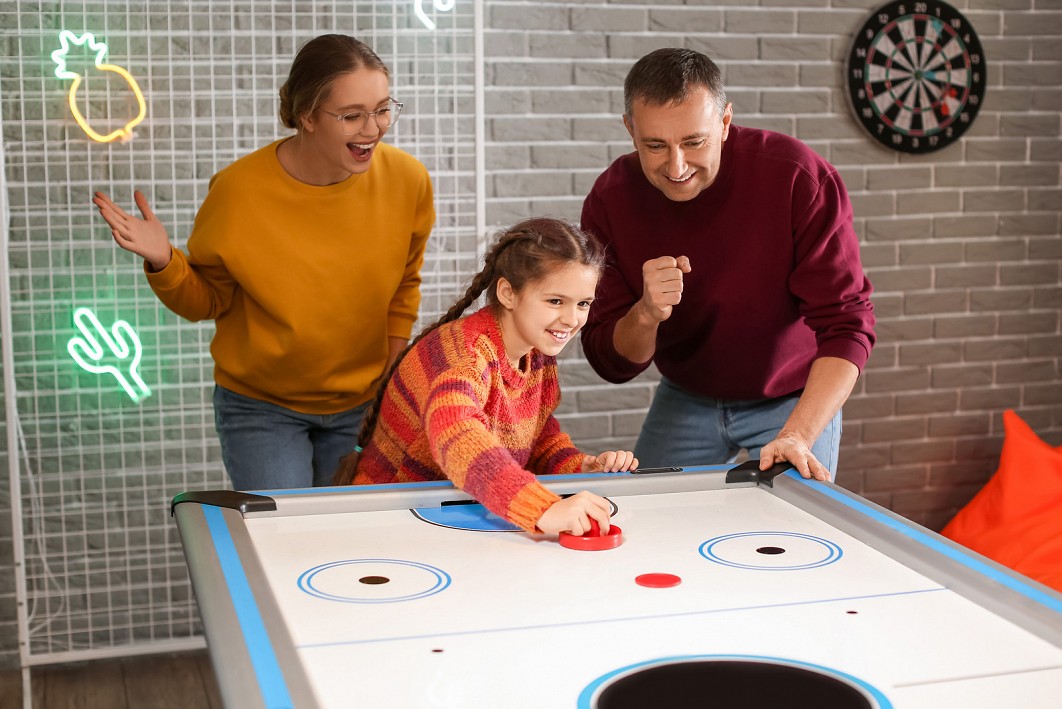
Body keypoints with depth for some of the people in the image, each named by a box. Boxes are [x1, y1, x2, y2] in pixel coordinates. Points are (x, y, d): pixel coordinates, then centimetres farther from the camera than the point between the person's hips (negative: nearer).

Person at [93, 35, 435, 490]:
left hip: (362, 405, 3)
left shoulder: (406, 179, -11)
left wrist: (394, 375, 1)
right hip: (261, 408, -2)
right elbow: (206, 300, -5)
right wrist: (163, 264, -24)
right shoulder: (239, 191, -19)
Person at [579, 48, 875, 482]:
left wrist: (796, 437, -38)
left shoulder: (799, 178, -27)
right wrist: (646, 315, -36)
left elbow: (847, 324, -26)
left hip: (795, 400, -2)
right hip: (685, 398, 2)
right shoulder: (610, 201, -18)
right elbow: (611, 364, -13)